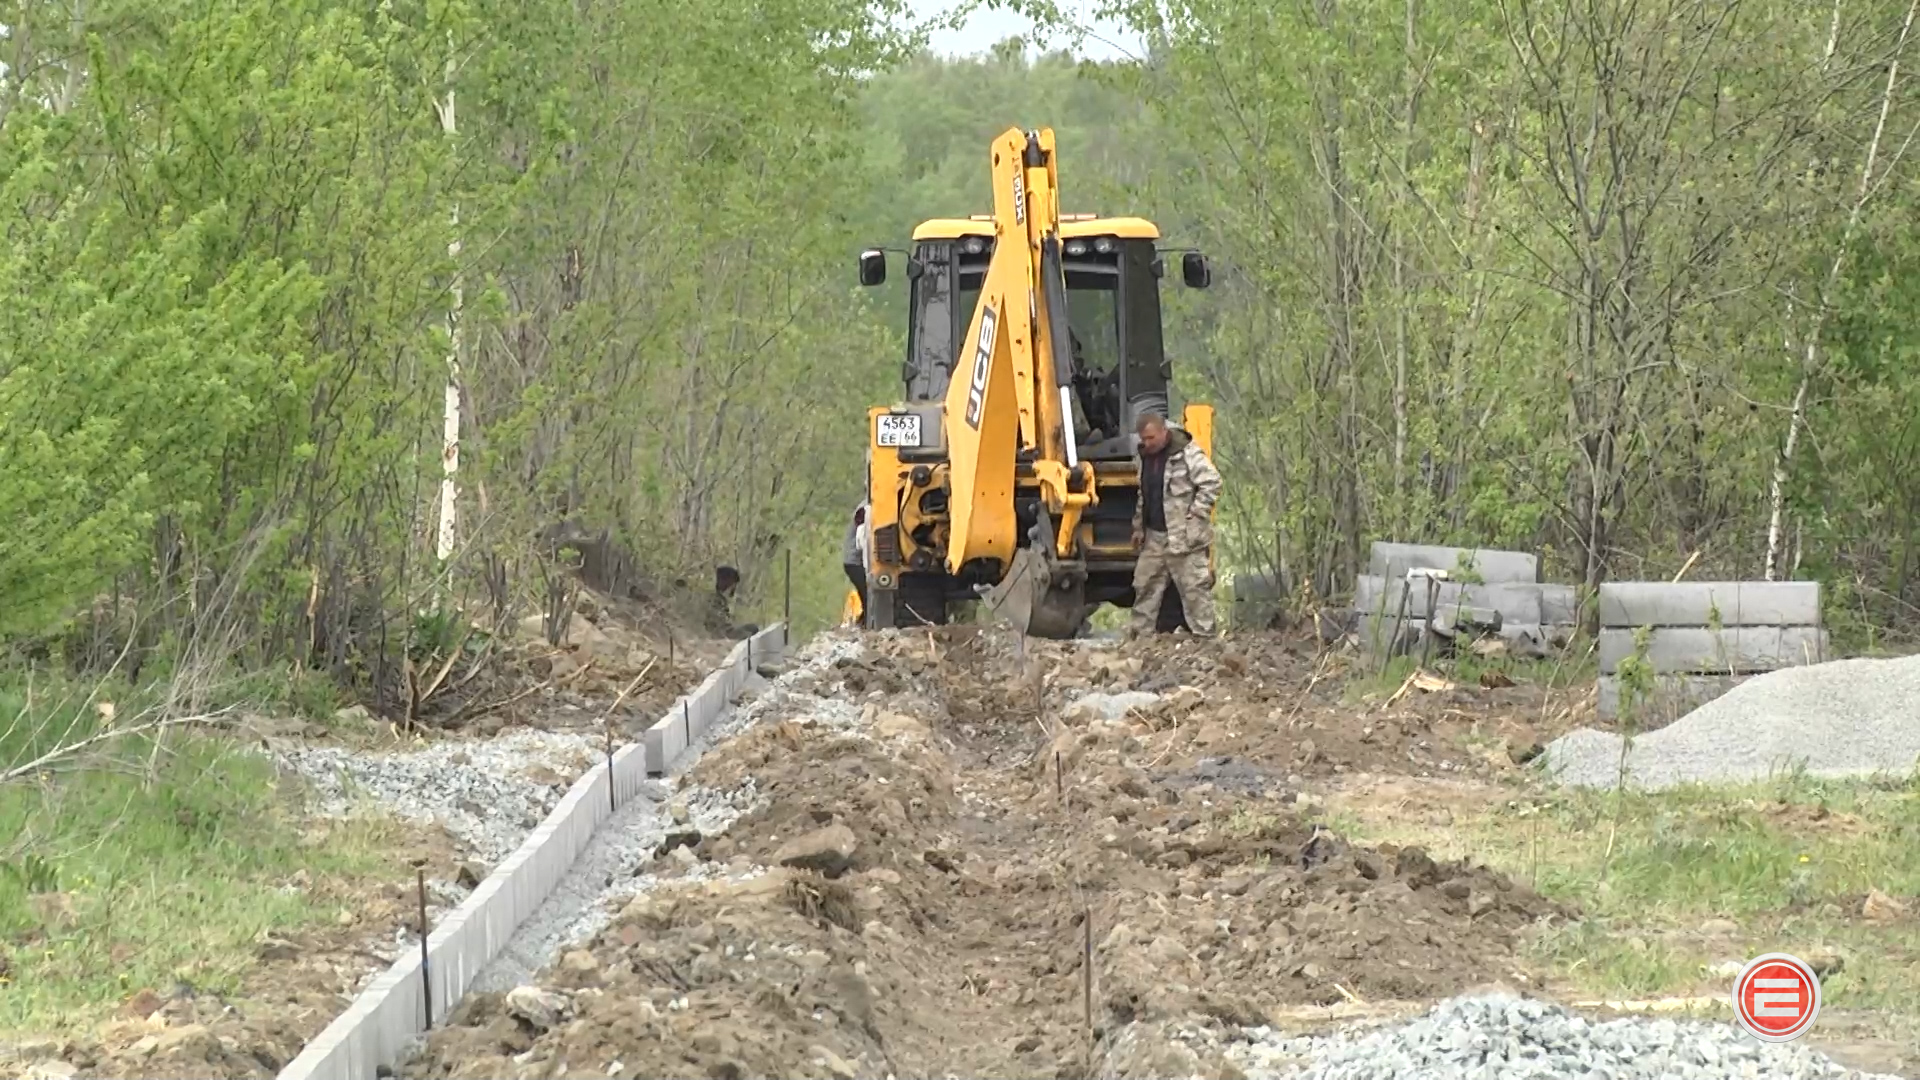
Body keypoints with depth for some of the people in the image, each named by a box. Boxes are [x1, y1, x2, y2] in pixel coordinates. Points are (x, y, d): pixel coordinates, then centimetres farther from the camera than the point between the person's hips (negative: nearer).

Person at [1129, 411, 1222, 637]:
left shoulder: (1187, 454, -13)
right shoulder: (1146, 456, 12)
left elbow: (1212, 482, -16)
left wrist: (1194, 514, -17)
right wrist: (1139, 527, 18)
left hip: (1185, 537, -8)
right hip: (1155, 537, 8)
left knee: (1194, 588, -5)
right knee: (1145, 584, 10)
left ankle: (1203, 634, -1)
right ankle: (1140, 633, 17)